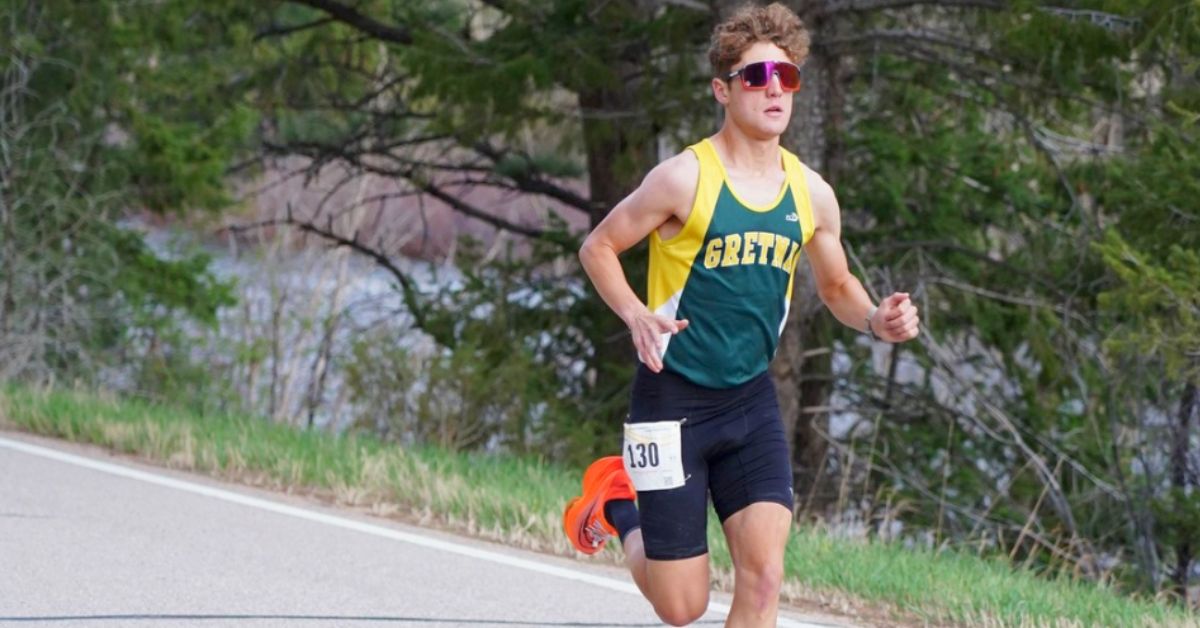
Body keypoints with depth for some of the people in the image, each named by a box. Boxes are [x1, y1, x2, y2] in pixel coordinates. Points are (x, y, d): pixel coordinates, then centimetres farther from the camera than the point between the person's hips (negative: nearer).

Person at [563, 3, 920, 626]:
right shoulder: (685, 178, -13)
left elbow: (835, 286, 18)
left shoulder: (811, 194, 2)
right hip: (673, 396, -4)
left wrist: (876, 320, -4)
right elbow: (597, 247, -3)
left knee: (763, 576, -11)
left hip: (751, 400, 4)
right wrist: (636, 315, -21)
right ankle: (615, 502, 32)